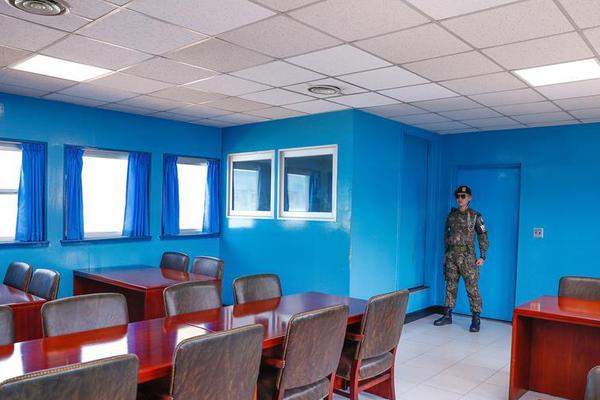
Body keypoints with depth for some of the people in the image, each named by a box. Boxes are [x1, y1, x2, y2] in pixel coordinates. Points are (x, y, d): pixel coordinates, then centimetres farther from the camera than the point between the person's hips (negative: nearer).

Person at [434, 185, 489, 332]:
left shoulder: (475, 216, -1)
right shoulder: (451, 215, 10)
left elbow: (483, 237, 0)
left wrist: (482, 256, -6)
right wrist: (446, 253, 14)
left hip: (467, 256, -4)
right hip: (451, 256, 4)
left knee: (472, 287, -4)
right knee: (450, 286, 9)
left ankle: (476, 319, 2)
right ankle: (447, 316, 18)